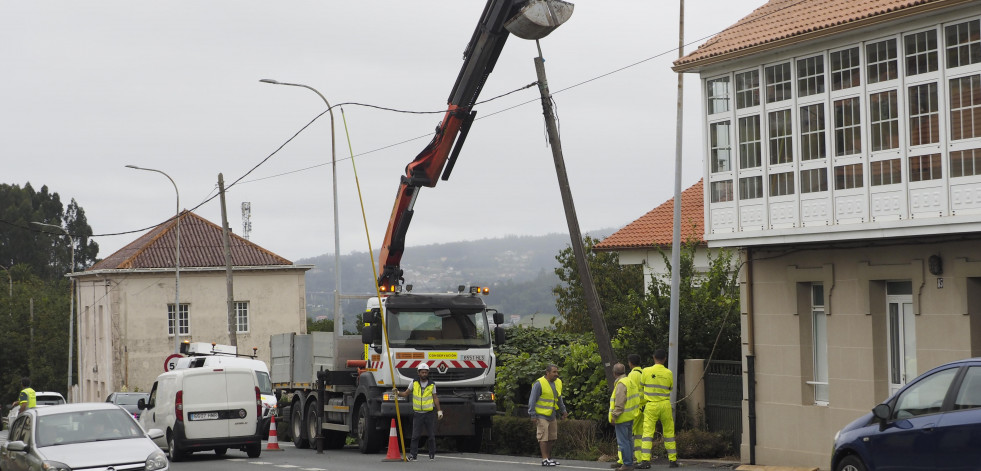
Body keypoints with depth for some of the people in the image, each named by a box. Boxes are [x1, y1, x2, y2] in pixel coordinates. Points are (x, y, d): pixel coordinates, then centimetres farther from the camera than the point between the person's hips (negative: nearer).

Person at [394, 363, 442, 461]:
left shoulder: (432, 385, 3)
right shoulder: (414, 383, 4)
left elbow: (435, 398, 6)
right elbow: (405, 394, 8)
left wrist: (439, 411, 0)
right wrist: (398, 393, -12)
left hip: (429, 413, 0)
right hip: (417, 413, 0)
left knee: (431, 435, 4)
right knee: (415, 435, -5)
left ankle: (432, 454, 14)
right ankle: (413, 455, -4)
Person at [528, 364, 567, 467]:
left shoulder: (558, 383, 9)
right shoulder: (539, 384, -14)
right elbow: (532, 400, -13)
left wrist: (563, 411, 21)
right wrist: (533, 415, -15)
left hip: (552, 416, 8)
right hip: (541, 416, -8)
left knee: (551, 438, 10)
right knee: (543, 437, -9)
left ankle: (549, 458, 19)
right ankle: (545, 459, -9)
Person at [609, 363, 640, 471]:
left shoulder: (621, 384, -17)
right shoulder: (630, 381, 13)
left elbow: (619, 403, -21)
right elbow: (637, 398, 18)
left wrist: (614, 416, -18)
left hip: (622, 417, -10)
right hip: (630, 416, 10)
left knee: (623, 442, -6)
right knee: (628, 440, 16)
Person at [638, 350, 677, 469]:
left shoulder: (646, 371, -6)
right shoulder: (669, 373, -3)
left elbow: (641, 387, 2)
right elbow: (671, 388, 7)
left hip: (651, 405, -1)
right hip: (665, 405, 1)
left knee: (648, 432, -2)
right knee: (669, 432, 11)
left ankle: (645, 460, -12)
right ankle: (672, 460, 14)